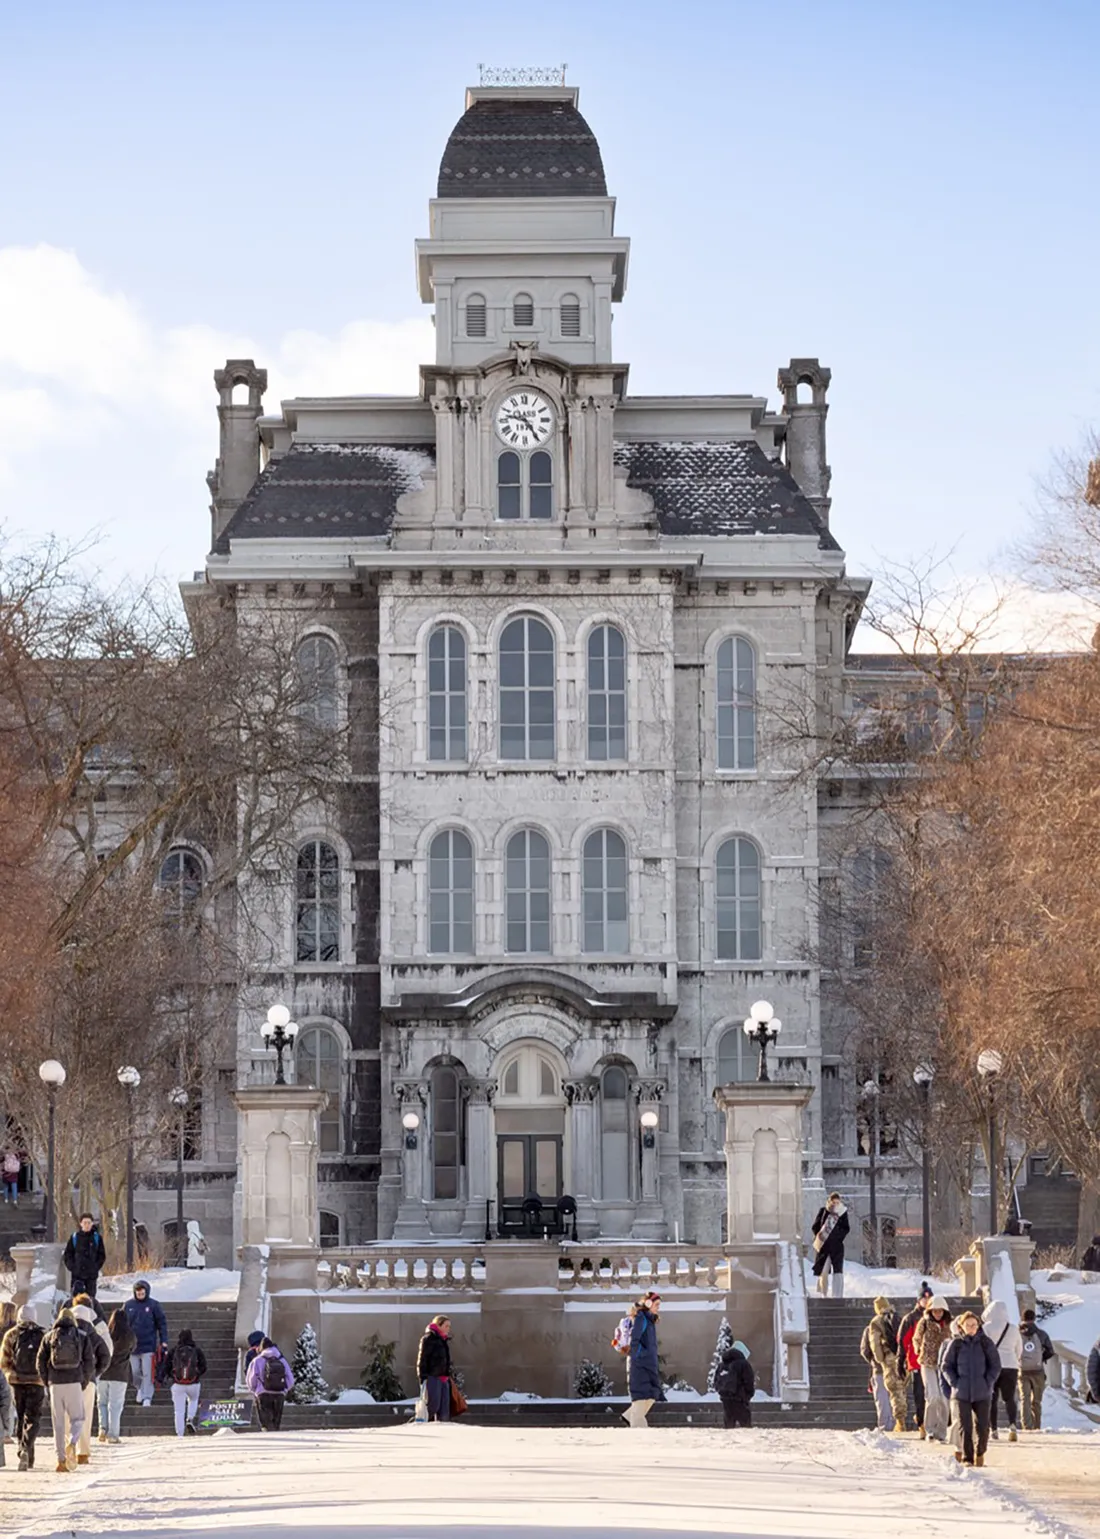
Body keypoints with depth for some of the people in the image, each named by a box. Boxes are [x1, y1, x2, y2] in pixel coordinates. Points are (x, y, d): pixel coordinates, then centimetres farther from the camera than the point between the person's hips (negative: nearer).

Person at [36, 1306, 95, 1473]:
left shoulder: (49, 1337, 8)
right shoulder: (83, 1336, 6)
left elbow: (40, 1362, 4)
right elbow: (90, 1361, 0)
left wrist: (47, 1383, 12)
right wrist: (85, 1382, 10)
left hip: (55, 1384, 1)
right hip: (75, 1383, -1)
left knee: (58, 1422, 6)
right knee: (77, 1418, 8)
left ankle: (61, 1460, 1)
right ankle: (72, 1443, -23)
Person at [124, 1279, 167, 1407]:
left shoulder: (153, 1305, -3)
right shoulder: (129, 1305, 4)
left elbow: (162, 1323, 0)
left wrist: (164, 1341, -5)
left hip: (148, 1344, -3)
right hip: (132, 1345, 3)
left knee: (147, 1373, -7)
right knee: (135, 1372, 8)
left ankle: (147, 1397, -6)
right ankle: (139, 1389, 31)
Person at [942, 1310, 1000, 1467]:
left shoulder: (985, 1343, 2)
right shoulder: (956, 1344, 1)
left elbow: (995, 1366, 6)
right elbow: (946, 1366, 7)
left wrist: (988, 1382, -4)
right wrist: (955, 1382, -4)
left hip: (982, 1394, 1)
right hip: (961, 1394, 0)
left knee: (983, 1426, 0)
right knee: (965, 1426, -5)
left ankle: (980, 1454, 22)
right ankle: (966, 1457, 4)